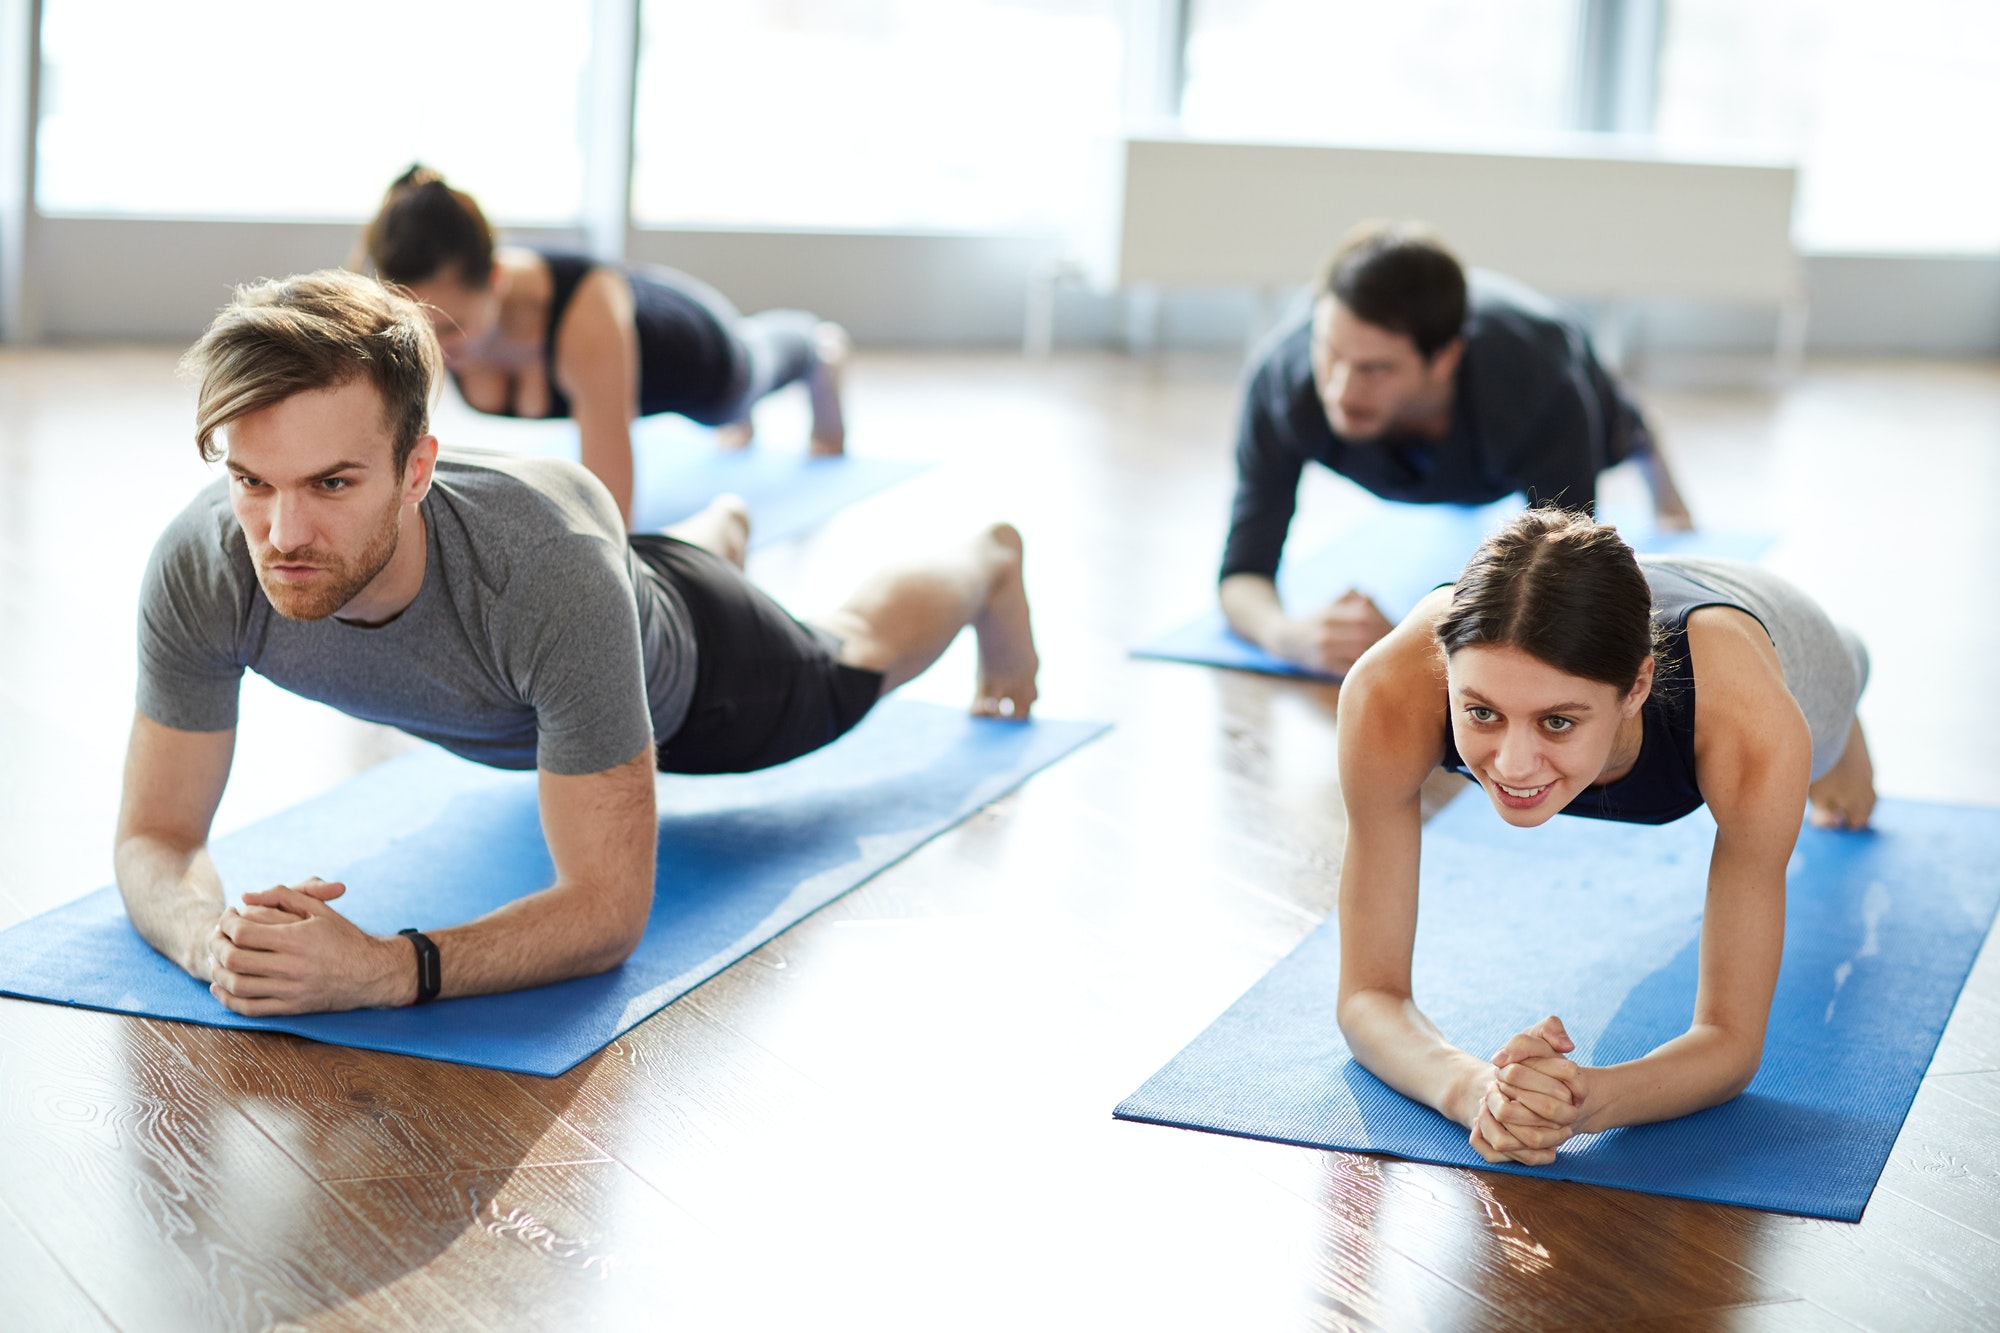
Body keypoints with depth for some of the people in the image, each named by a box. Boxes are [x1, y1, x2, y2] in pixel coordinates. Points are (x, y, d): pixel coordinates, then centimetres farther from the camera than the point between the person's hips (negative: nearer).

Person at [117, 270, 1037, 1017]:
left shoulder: (556, 577, -53)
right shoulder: (197, 571, -43)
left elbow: (609, 905, -49)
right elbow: (156, 837, -33)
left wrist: (382, 968, -66)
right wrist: (212, 941, -58)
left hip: (673, 671, -3)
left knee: (853, 662, 30)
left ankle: (988, 564, 65)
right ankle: (723, 527, 76)